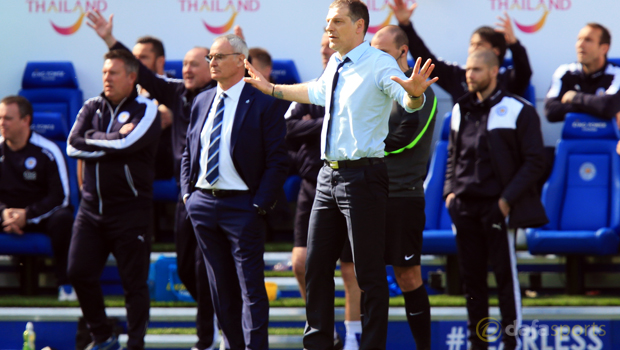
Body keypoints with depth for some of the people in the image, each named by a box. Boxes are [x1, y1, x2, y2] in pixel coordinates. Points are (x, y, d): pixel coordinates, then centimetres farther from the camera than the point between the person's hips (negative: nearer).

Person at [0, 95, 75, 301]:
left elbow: (61, 196, -9)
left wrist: (27, 215, -20)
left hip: (42, 216, -2)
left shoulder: (47, 151, -9)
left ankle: (64, 282, -25)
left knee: (63, 218, -36)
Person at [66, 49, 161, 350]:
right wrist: (114, 140, -8)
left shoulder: (146, 110, -3)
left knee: (134, 282, -1)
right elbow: (73, 145, -3)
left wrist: (93, 140, -5)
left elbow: (126, 144, -19)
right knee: (79, 272, 1)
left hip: (130, 210, -5)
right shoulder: (92, 108, 11)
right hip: (92, 207, 5)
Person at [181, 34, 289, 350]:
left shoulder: (264, 102, -6)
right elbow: (188, 153, 20)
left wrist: (260, 204, -14)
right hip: (203, 203, 6)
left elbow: (277, 161, -8)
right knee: (221, 286, 11)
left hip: (242, 205, -6)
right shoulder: (202, 102, 13)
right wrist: (187, 192, 8)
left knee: (251, 287, -6)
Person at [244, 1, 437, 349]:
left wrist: (415, 92, -51)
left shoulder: (379, 64, -12)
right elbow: (317, 92, 35)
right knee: (317, 266, 15)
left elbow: (410, 102, -28)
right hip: (330, 176, 9)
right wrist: (271, 89, 42)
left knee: (369, 273, -5)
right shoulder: (335, 67, 12)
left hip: (363, 176, -9)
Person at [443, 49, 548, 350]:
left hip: (497, 205, -6)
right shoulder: (461, 111, 14)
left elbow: (534, 162, -5)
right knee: (471, 276, 6)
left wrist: (508, 199, -12)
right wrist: (450, 190, 10)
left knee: (505, 274, -4)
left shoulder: (517, 111, -4)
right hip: (465, 206, 6)